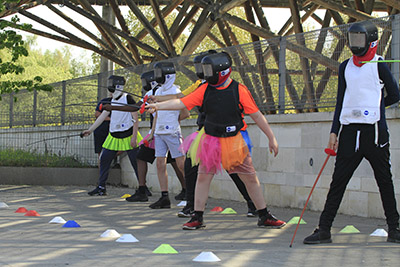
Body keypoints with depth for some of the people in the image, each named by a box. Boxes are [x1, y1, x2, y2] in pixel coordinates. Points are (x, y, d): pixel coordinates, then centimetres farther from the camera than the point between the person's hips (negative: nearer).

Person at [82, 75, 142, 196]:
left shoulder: (127, 98, -10)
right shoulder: (112, 101, 12)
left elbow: (135, 118, -13)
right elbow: (102, 116, 16)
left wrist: (134, 137, -18)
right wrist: (90, 130, 12)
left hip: (128, 136, -7)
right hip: (114, 136, 7)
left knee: (136, 162, -5)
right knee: (104, 159, 5)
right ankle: (101, 188, 13)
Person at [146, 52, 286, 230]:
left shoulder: (239, 90, -9)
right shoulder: (205, 90, 0)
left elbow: (257, 115, -5)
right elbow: (182, 103, -3)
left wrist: (271, 138, -3)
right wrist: (158, 106, -15)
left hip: (235, 142, -2)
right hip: (211, 141, 2)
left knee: (250, 178, 2)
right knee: (203, 177, 1)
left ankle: (264, 217, 13)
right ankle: (197, 218, 12)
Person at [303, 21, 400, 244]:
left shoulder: (379, 65, -2)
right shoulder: (345, 67, 13)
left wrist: (372, 107, 12)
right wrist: (334, 131, 12)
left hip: (375, 131, -4)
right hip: (350, 131, 4)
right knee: (338, 181, 2)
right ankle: (324, 229, 4)